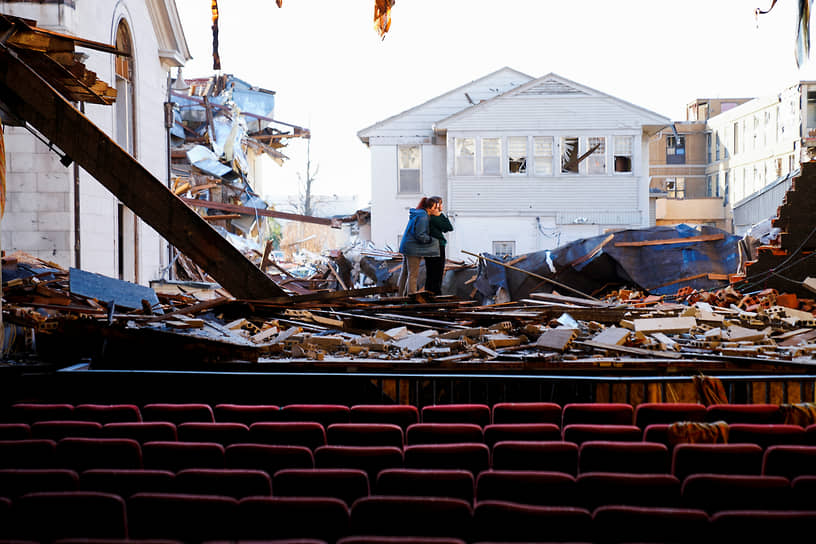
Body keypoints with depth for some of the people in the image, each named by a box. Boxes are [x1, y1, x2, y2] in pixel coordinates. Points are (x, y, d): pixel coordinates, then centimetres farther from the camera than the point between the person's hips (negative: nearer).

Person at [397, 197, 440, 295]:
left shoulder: (415, 214, 13)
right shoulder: (423, 217, -16)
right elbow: (420, 235, -20)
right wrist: (433, 240, -10)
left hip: (406, 246, 10)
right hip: (413, 249, -10)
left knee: (405, 272, 14)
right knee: (413, 274, -6)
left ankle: (402, 295, 20)